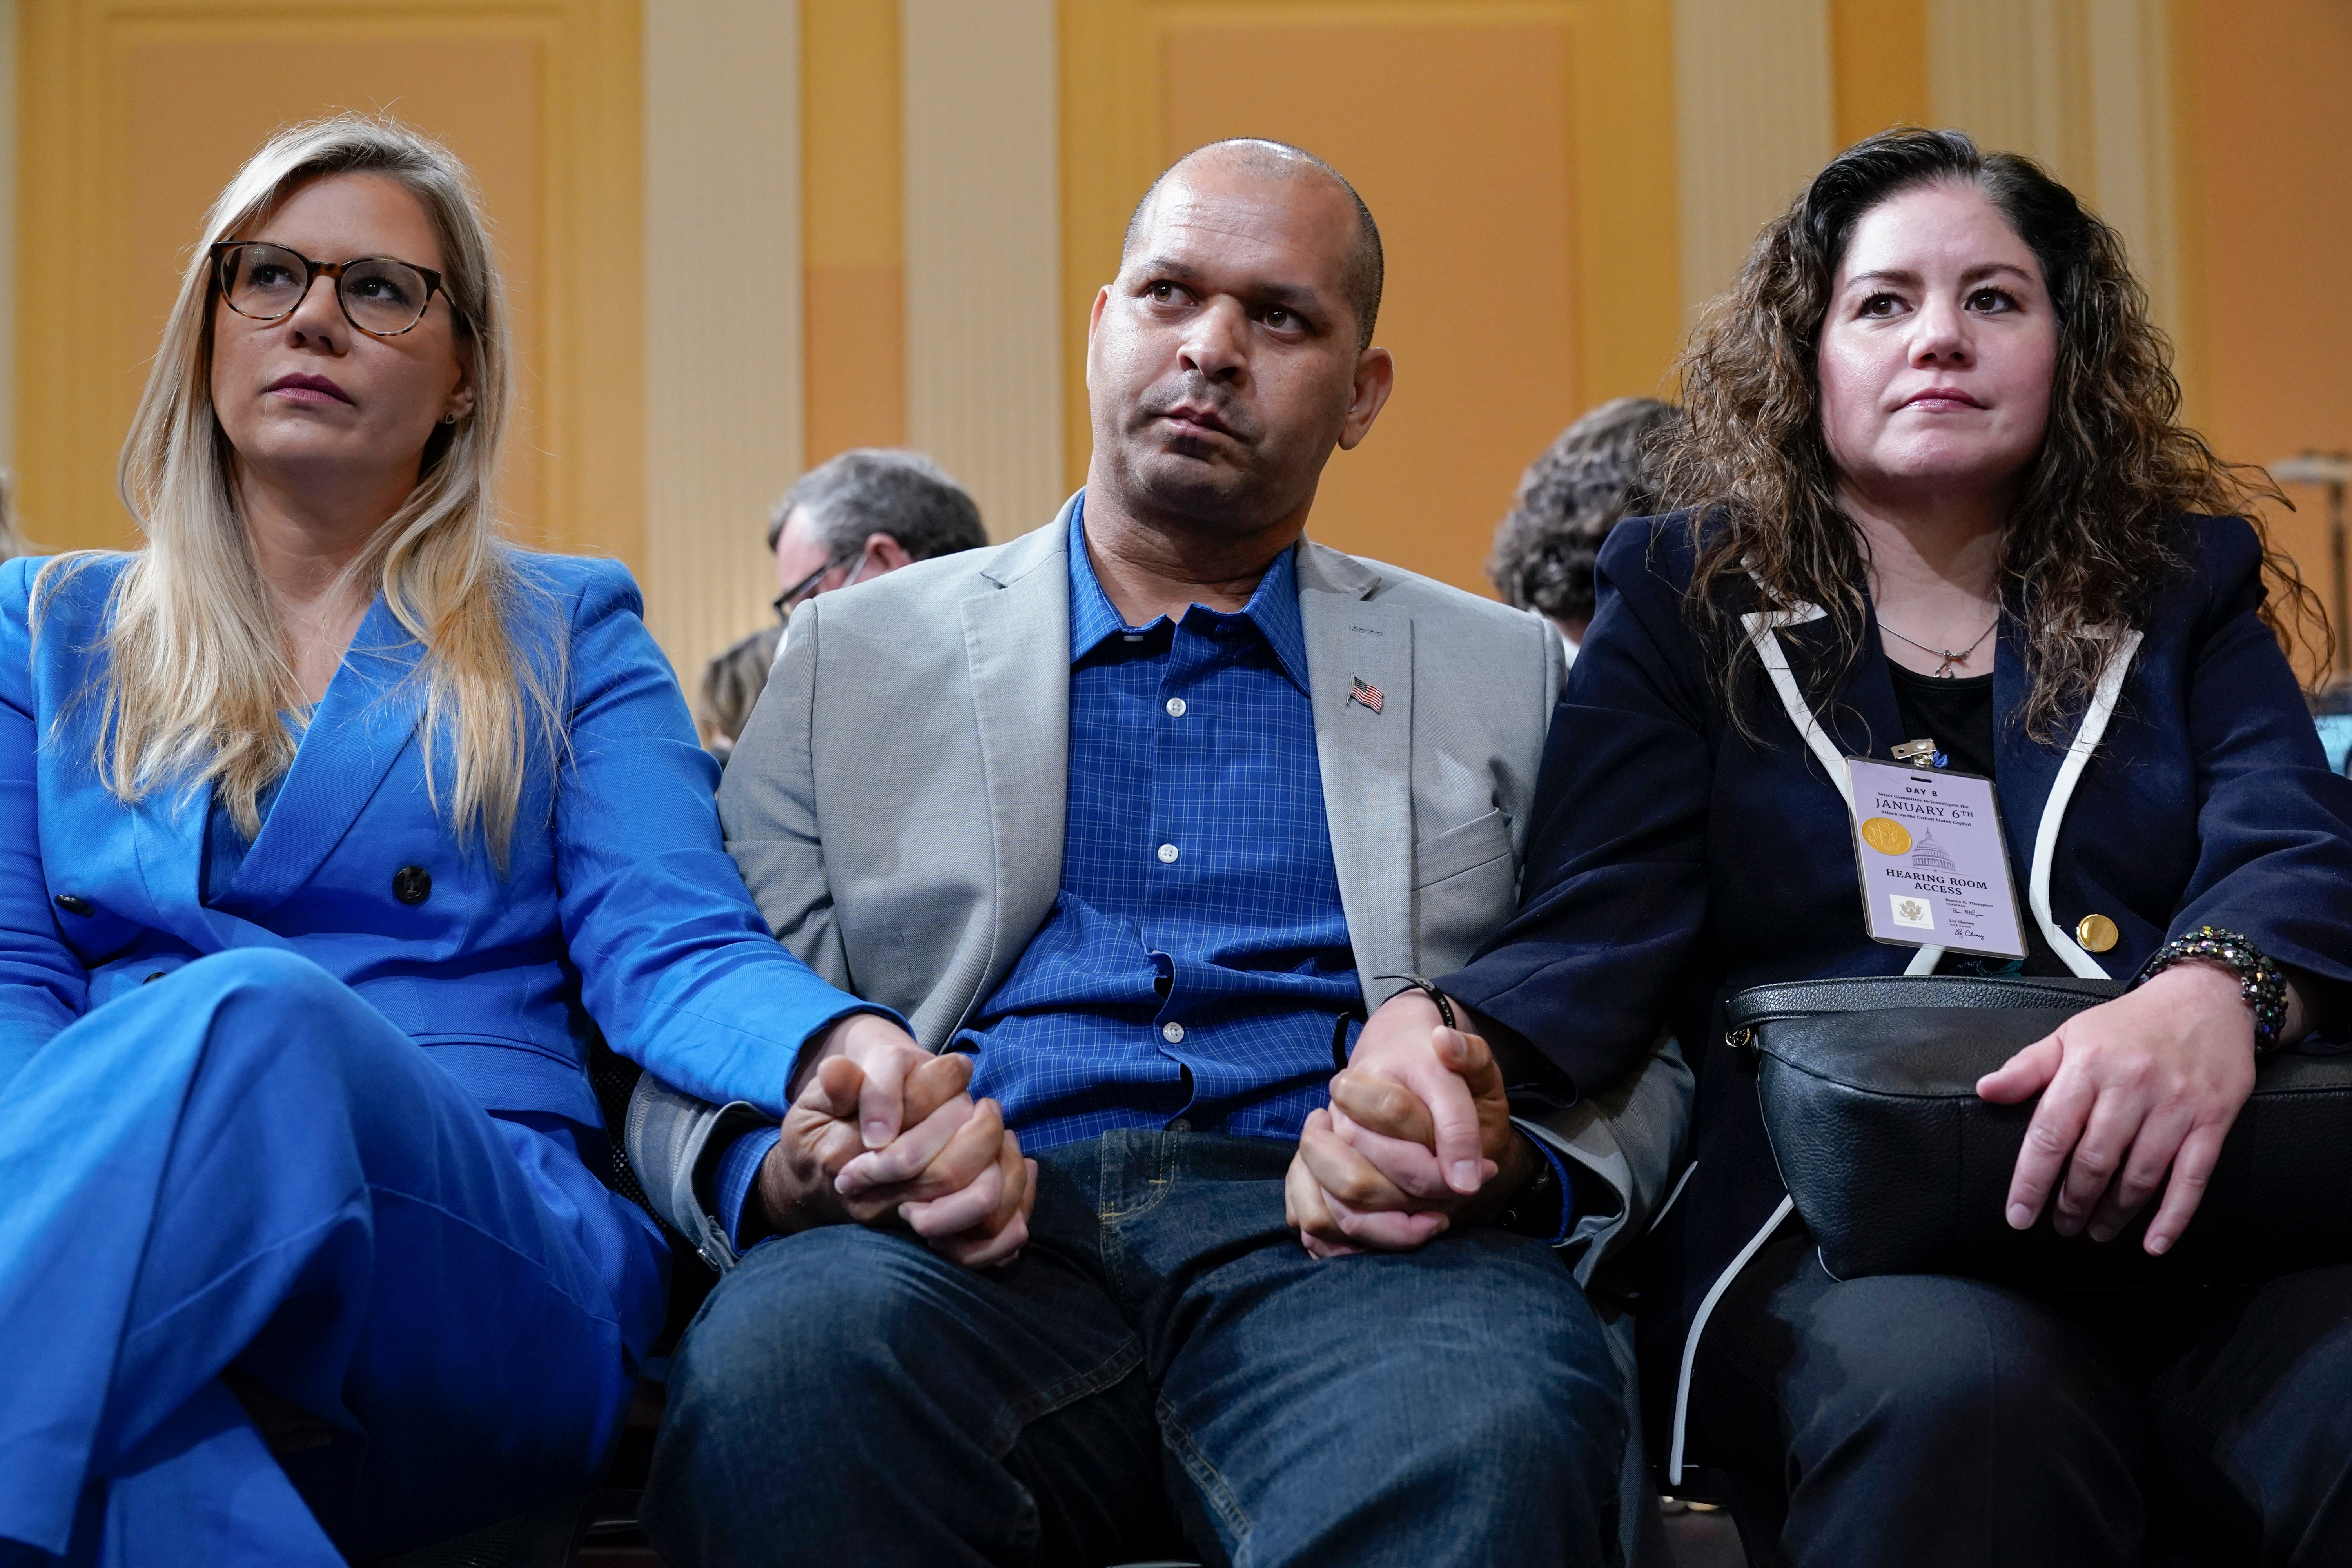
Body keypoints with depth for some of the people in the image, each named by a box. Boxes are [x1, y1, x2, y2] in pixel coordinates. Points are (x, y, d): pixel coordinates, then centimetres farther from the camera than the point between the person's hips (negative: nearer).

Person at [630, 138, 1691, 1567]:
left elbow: (1633, 1066, 16)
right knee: (778, 1371, -36)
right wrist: (786, 1172, -11)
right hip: (972, 1236, 1)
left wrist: (1506, 1168, -9)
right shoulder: (860, 652, 20)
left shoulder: (1501, 674, 22)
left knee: (1489, 1435, -38)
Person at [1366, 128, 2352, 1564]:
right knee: (1950, 1389, -39)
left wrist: (2214, 993, -24)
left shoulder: (2185, 589, 21)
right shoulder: (1684, 601, 17)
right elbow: (1596, 931, 3)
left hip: (2197, 1196, 2)